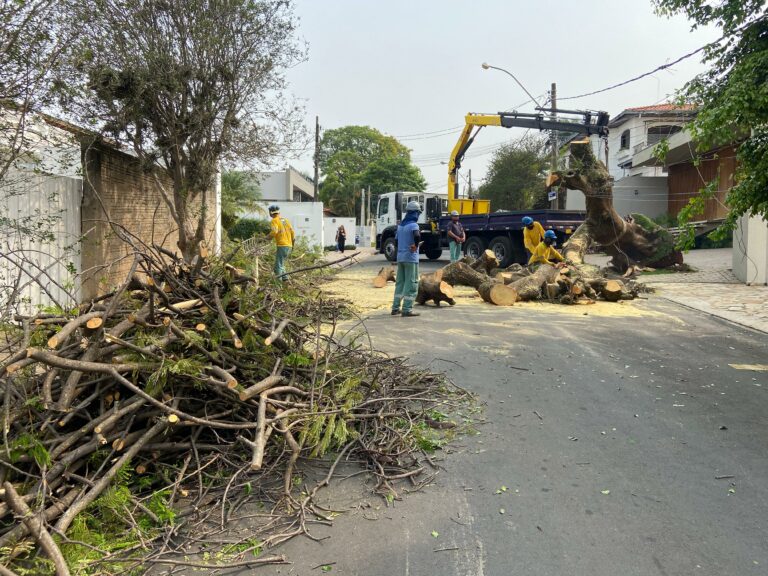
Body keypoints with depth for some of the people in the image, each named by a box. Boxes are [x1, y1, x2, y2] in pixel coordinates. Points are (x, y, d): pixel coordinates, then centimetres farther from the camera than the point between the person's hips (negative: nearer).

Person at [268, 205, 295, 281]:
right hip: (289, 246, 7)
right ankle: (285, 278, 17)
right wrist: (293, 244, 23)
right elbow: (292, 232, 15)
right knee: (281, 264, 21)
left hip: (282, 246, -7)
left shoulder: (274, 221, -4)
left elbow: (274, 232, -23)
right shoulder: (285, 220, 16)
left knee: (278, 266, -8)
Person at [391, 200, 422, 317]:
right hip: (411, 258, -8)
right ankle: (407, 309, -4)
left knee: (400, 282, 13)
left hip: (400, 257, 8)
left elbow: (397, 239, 18)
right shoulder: (413, 225, -13)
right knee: (411, 283, -2)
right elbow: (417, 236, -33)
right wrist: (416, 245, -18)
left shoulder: (400, 225, 12)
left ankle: (395, 307, 15)